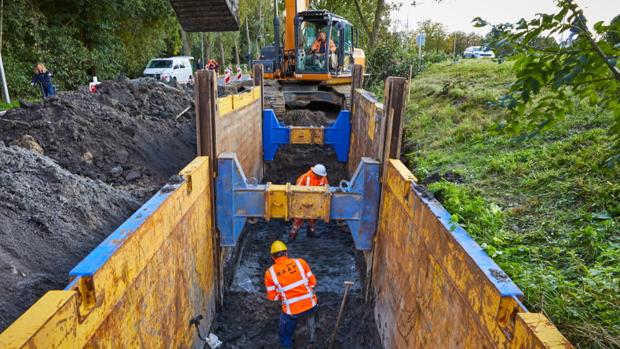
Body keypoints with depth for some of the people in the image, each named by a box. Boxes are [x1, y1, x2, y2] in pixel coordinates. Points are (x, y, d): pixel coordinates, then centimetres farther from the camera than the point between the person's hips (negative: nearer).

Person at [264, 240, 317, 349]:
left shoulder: (270, 272, -9)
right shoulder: (300, 262, -8)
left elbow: (272, 296, 0)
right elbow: (313, 282, 1)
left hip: (292, 312, -2)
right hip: (310, 305, 2)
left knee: (285, 336, 22)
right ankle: (312, 335, 48)